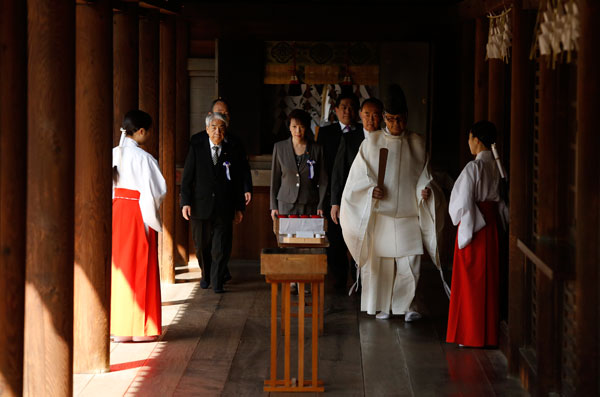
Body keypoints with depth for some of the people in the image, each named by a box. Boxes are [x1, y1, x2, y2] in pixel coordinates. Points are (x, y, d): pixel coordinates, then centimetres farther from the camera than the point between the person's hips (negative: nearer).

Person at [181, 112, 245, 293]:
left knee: (221, 248, -4)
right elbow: (187, 178, 2)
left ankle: (217, 282, 4)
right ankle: (206, 275, 32)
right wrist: (186, 202, -7)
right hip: (200, 207, 0)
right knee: (202, 246, 11)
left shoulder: (233, 153, 5)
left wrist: (239, 207, 6)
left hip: (224, 209, 0)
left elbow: (238, 183, 9)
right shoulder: (196, 149, 3)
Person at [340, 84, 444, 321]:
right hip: (379, 212, -1)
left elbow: (424, 174, 10)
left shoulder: (417, 143, 6)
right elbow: (359, 175, 3)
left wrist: (425, 189, -10)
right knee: (380, 260, 2)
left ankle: (406, 304, 4)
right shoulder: (372, 142, 2)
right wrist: (371, 189, -15)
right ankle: (382, 306, 13)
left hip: (407, 212, 1)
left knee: (410, 261, -7)